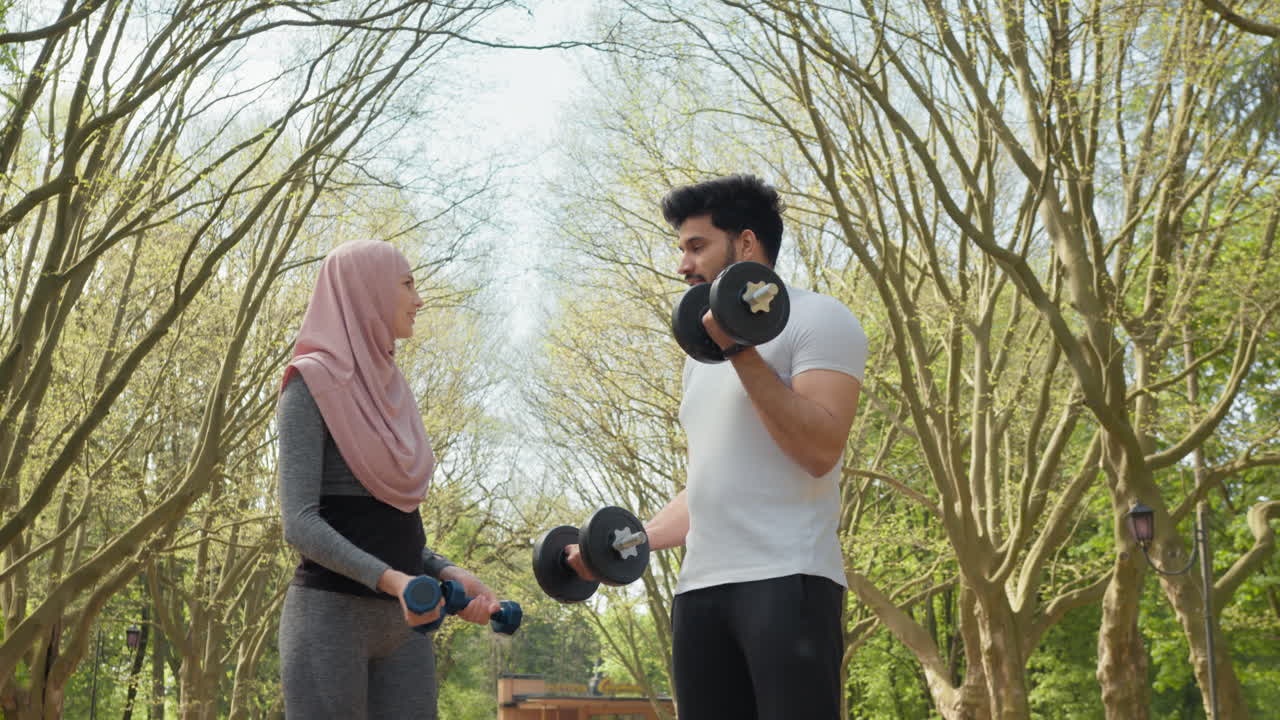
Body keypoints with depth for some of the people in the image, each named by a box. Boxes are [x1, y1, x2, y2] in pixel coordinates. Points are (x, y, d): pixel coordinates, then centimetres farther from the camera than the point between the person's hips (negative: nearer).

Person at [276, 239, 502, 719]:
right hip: (330, 614, -7)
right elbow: (300, 522, -15)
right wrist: (390, 580, -27)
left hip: (403, 622, 7)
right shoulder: (312, 384, -7)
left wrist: (449, 573, 3)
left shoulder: (388, 392, 17)